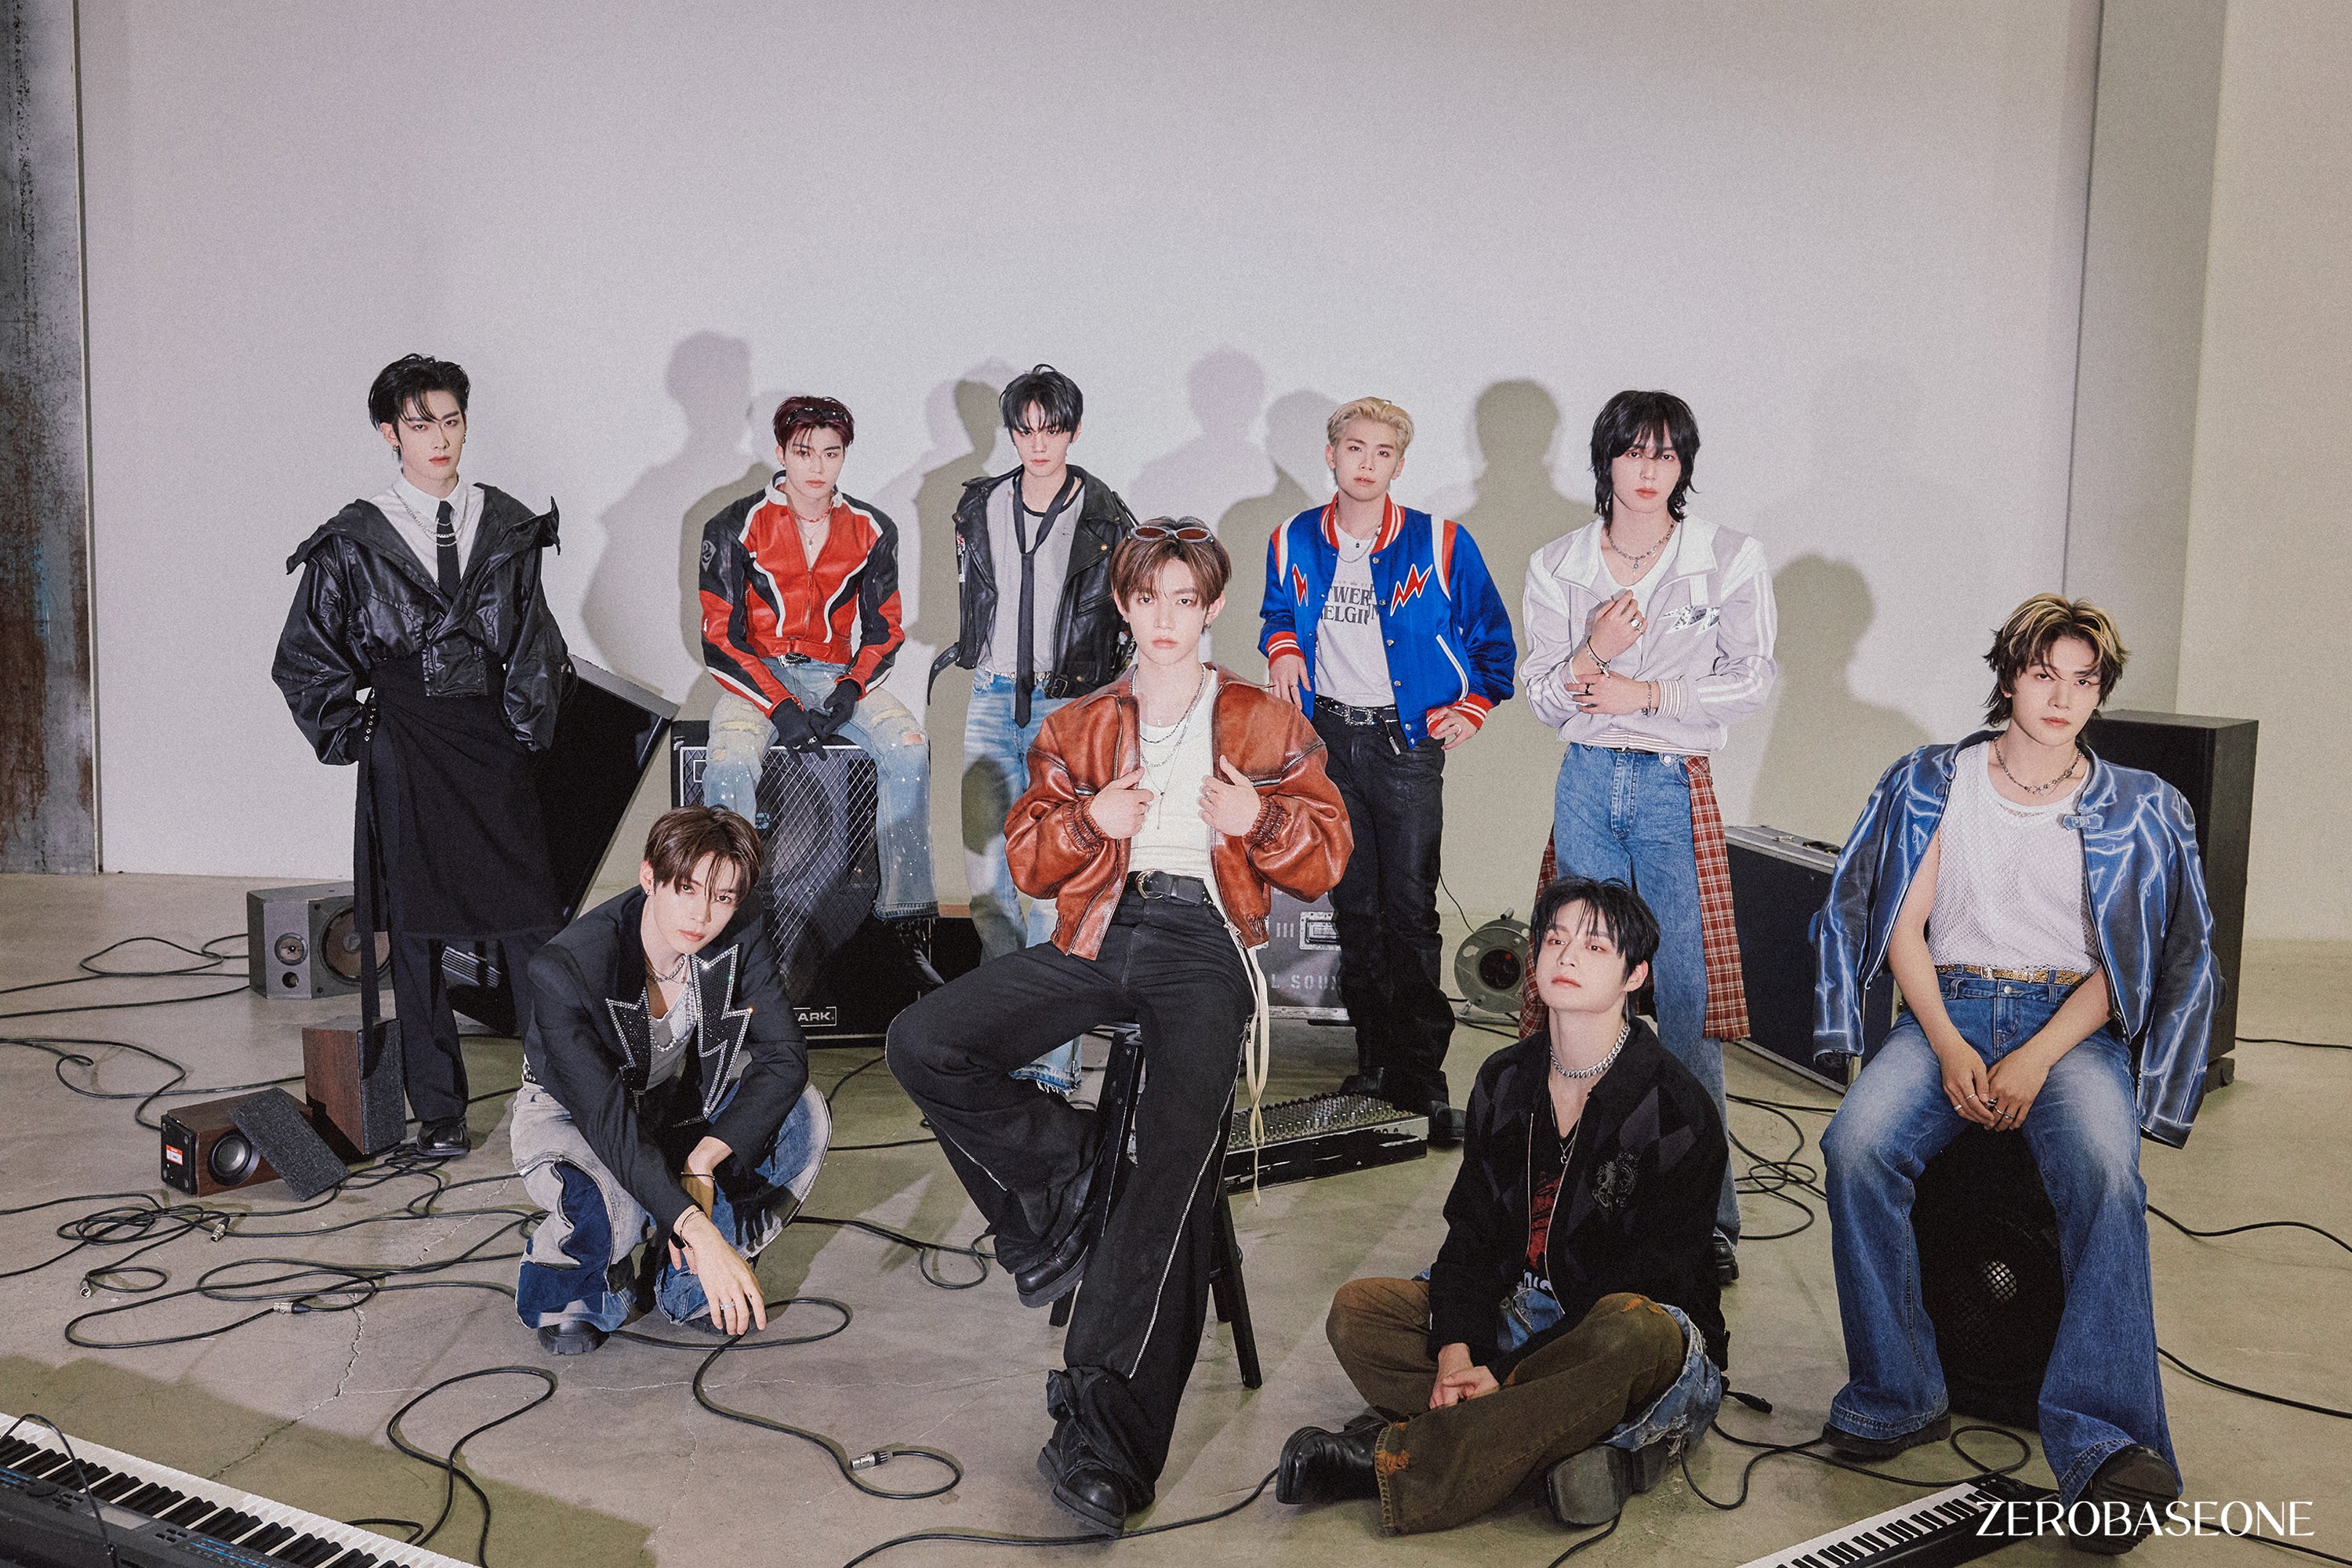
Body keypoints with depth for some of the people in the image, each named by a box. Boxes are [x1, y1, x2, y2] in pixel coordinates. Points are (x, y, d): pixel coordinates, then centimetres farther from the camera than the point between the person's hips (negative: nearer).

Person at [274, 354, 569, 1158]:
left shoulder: (507, 526, 7)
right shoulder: (354, 542, 0)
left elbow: (535, 639, 15)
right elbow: (303, 660, 7)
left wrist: (531, 723, 7)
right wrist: (353, 734, 2)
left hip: (497, 745, 2)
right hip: (406, 756, -1)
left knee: (534, 922, -2)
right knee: (416, 933, 4)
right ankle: (437, 1111, 15)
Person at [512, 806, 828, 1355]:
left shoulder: (739, 931, -22)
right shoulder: (566, 968, -34)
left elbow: (783, 1056, -21)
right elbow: (609, 1120, -40)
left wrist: (702, 1162, -35)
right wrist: (701, 1232, -50)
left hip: (681, 1103, 5)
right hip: (571, 1116, -4)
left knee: (806, 1115, -21)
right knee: (617, 1207, -37)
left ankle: (687, 1283, -2)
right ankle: (566, 1291, 2)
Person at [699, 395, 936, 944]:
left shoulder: (872, 530, 5)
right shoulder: (736, 528, -3)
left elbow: (884, 631, 9)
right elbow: (719, 640, -5)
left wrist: (851, 691, -11)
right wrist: (780, 706, -18)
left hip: (839, 675, 2)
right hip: (757, 676, -2)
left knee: (909, 749, -26)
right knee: (730, 765, -33)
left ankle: (907, 920, -20)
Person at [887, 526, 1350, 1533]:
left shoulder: (1265, 723, 17)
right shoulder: (1077, 728, 22)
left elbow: (1325, 859, 12)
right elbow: (1026, 861, 15)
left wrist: (1259, 822, -9)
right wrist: (1090, 822, -6)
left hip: (1202, 945, -3)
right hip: (1097, 938, 4)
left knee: (1176, 1166, -25)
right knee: (921, 1044, -18)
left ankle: (1105, 1438, -26)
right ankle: (1063, 1171, 0)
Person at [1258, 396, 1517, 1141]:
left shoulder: (1439, 544, -4)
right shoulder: (1294, 542, 4)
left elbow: (1492, 636, 7)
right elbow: (1276, 614, 23)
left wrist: (1471, 708, -1)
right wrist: (1282, 649, 3)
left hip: (1406, 742, -3)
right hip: (1328, 739, 3)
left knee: (1410, 910, -6)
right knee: (1353, 905, 9)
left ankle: (1421, 1076, 0)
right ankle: (1375, 1060, 18)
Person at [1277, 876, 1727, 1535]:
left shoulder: (1677, 1109, -13)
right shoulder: (1506, 1080, 5)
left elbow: (1647, 1286, -18)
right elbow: (1472, 1232, 3)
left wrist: (1507, 1374, -24)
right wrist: (1455, 1353, -17)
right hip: (1517, 1314, 6)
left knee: (1637, 1333, -40)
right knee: (1356, 1308, -13)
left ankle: (1394, 1458, -34)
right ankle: (1569, 1444, -29)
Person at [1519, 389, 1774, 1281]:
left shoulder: (1730, 561, 1)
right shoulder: (1558, 565, 7)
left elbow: (1751, 681, -1)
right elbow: (1543, 699, 6)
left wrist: (1646, 692, -9)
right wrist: (1593, 651, -14)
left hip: (1677, 789, -2)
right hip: (1587, 783, 2)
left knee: (1688, 1003, -6)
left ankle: (1706, 1215, 3)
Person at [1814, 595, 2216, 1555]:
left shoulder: (2137, 810, 10)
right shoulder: (1934, 783, 11)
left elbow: (2120, 962, 3)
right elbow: (1904, 925, 6)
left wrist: (2035, 1060, -14)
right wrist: (1948, 1047, -11)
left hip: (2073, 1020, -1)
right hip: (1948, 1006, 1)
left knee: (2106, 1172, -33)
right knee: (1858, 1145, -29)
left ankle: (2102, 1443, -35)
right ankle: (1897, 1397, -18)